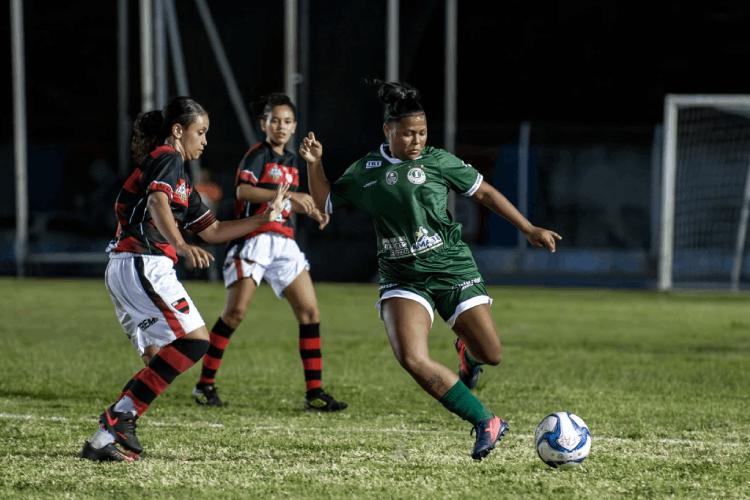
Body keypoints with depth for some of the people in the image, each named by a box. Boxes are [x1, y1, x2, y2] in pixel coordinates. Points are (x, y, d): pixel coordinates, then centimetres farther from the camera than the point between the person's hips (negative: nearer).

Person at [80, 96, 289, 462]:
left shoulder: (181, 178, 26)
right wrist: (182, 246, -42)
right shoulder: (167, 159, -4)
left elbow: (213, 231, 28)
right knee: (195, 340, -14)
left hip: (123, 269, 10)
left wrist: (265, 218, 24)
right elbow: (157, 203, -25)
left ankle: (104, 439, -2)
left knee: (159, 360, 10)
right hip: (144, 264, -10)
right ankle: (120, 416, -19)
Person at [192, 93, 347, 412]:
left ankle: (315, 392, 1)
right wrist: (289, 194, -30)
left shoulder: (291, 160, 18)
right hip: (253, 239, -7)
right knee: (235, 312, -12)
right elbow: (243, 191, -23)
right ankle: (205, 384, -2)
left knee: (309, 311, -1)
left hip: (284, 242, 7)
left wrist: (311, 212, 14)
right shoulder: (258, 155, -6)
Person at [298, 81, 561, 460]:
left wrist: (529, 229, 4)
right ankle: (486, 423, -12)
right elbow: (324, 204, 19)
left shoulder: (438, 161, -1)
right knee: (411, 359, -23)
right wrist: (314, 165, 3)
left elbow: (484, 193, 7)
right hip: (402, 279, 1)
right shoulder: (364, 171, 6)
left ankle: (467, 352, 40)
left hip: (452, 270, -1)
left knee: (491, 355, -2)